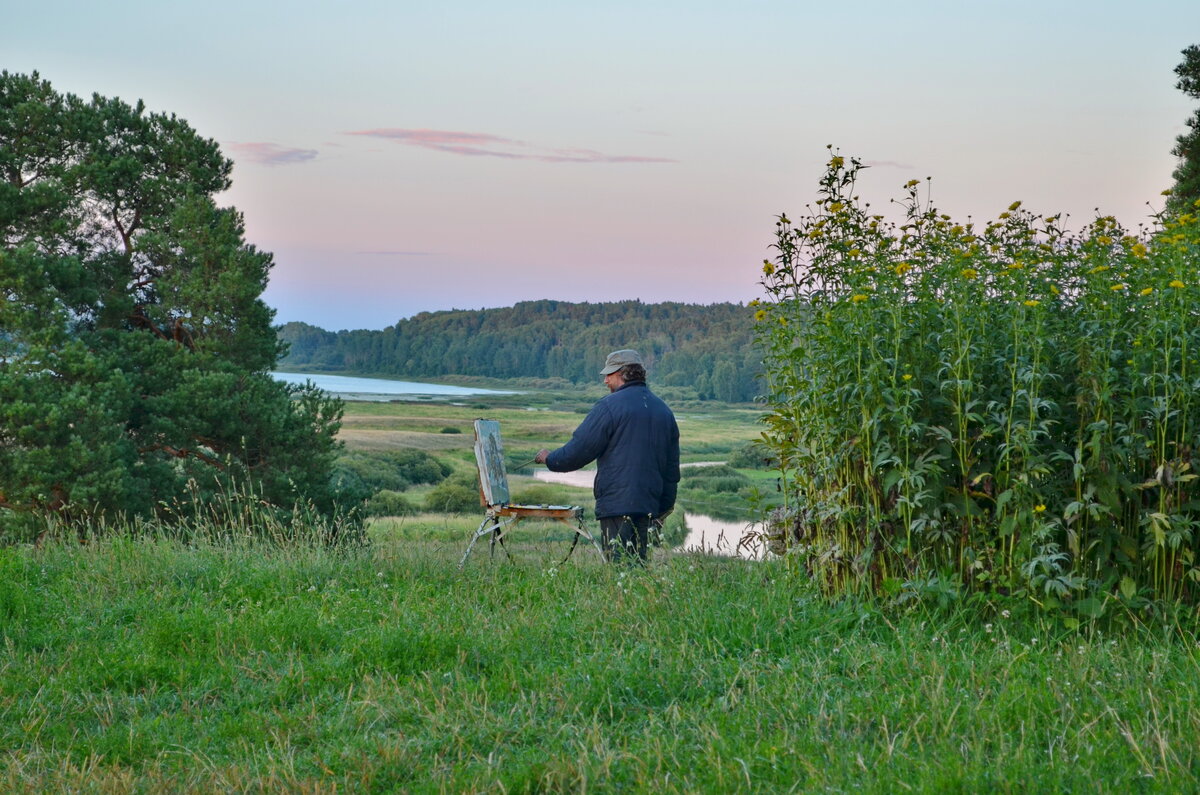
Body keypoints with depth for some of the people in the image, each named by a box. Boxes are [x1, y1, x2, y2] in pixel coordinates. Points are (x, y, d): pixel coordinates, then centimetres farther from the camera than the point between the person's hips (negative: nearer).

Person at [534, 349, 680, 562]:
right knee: (639, 563, 11)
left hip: (616, 503, -7)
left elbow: (580, 450, -7)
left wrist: (550, 459, 11)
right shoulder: (664, 411, 15)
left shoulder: (610, 406, -7)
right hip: (650, 505, 7)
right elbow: (672, 466, 19)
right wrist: (664, 507, 26)